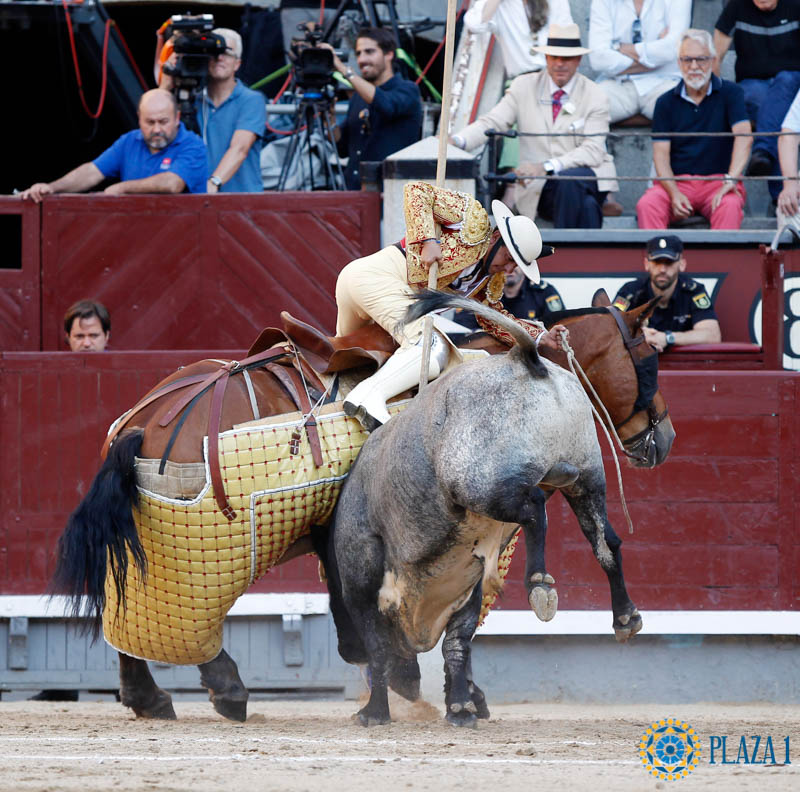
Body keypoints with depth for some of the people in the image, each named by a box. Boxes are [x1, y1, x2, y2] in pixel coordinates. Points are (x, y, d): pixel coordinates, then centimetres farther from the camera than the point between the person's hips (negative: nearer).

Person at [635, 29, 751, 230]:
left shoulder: (730, 93, 5)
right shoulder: (666, 103, 10)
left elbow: (744, 136, -10)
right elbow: (660, 154, 4)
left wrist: (730, 181, -25)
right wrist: (674, 193, -15)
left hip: (718, 180, -2)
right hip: (677, 181, 2)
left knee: (729, 206, -37)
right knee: (646, 205, -30)